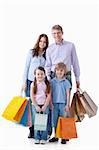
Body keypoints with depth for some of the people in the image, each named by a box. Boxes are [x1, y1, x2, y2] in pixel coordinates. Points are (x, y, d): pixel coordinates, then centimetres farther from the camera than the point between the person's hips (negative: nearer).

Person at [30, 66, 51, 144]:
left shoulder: (47, 84, -1)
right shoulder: (33, 84, 0)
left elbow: (49, 96, -4)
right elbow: (32, 96, -2)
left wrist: (44, 106, -11)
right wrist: (36, 106, -9)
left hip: (45, 105, -1)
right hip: (36, 105, 1)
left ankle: (43, 138, 6)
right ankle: (37, 138, 11)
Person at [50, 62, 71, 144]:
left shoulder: (66, 82, -2)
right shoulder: (52, 81, 4)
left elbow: (68, 94, -2)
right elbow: (51, 93, 7)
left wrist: (67, 105, -6)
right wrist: (50, 103, 2)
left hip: (63, 103, -2)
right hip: (55, 103, 2)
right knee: (55, 120, 8)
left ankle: (63, 137, 8)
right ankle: (56, 136, 18)